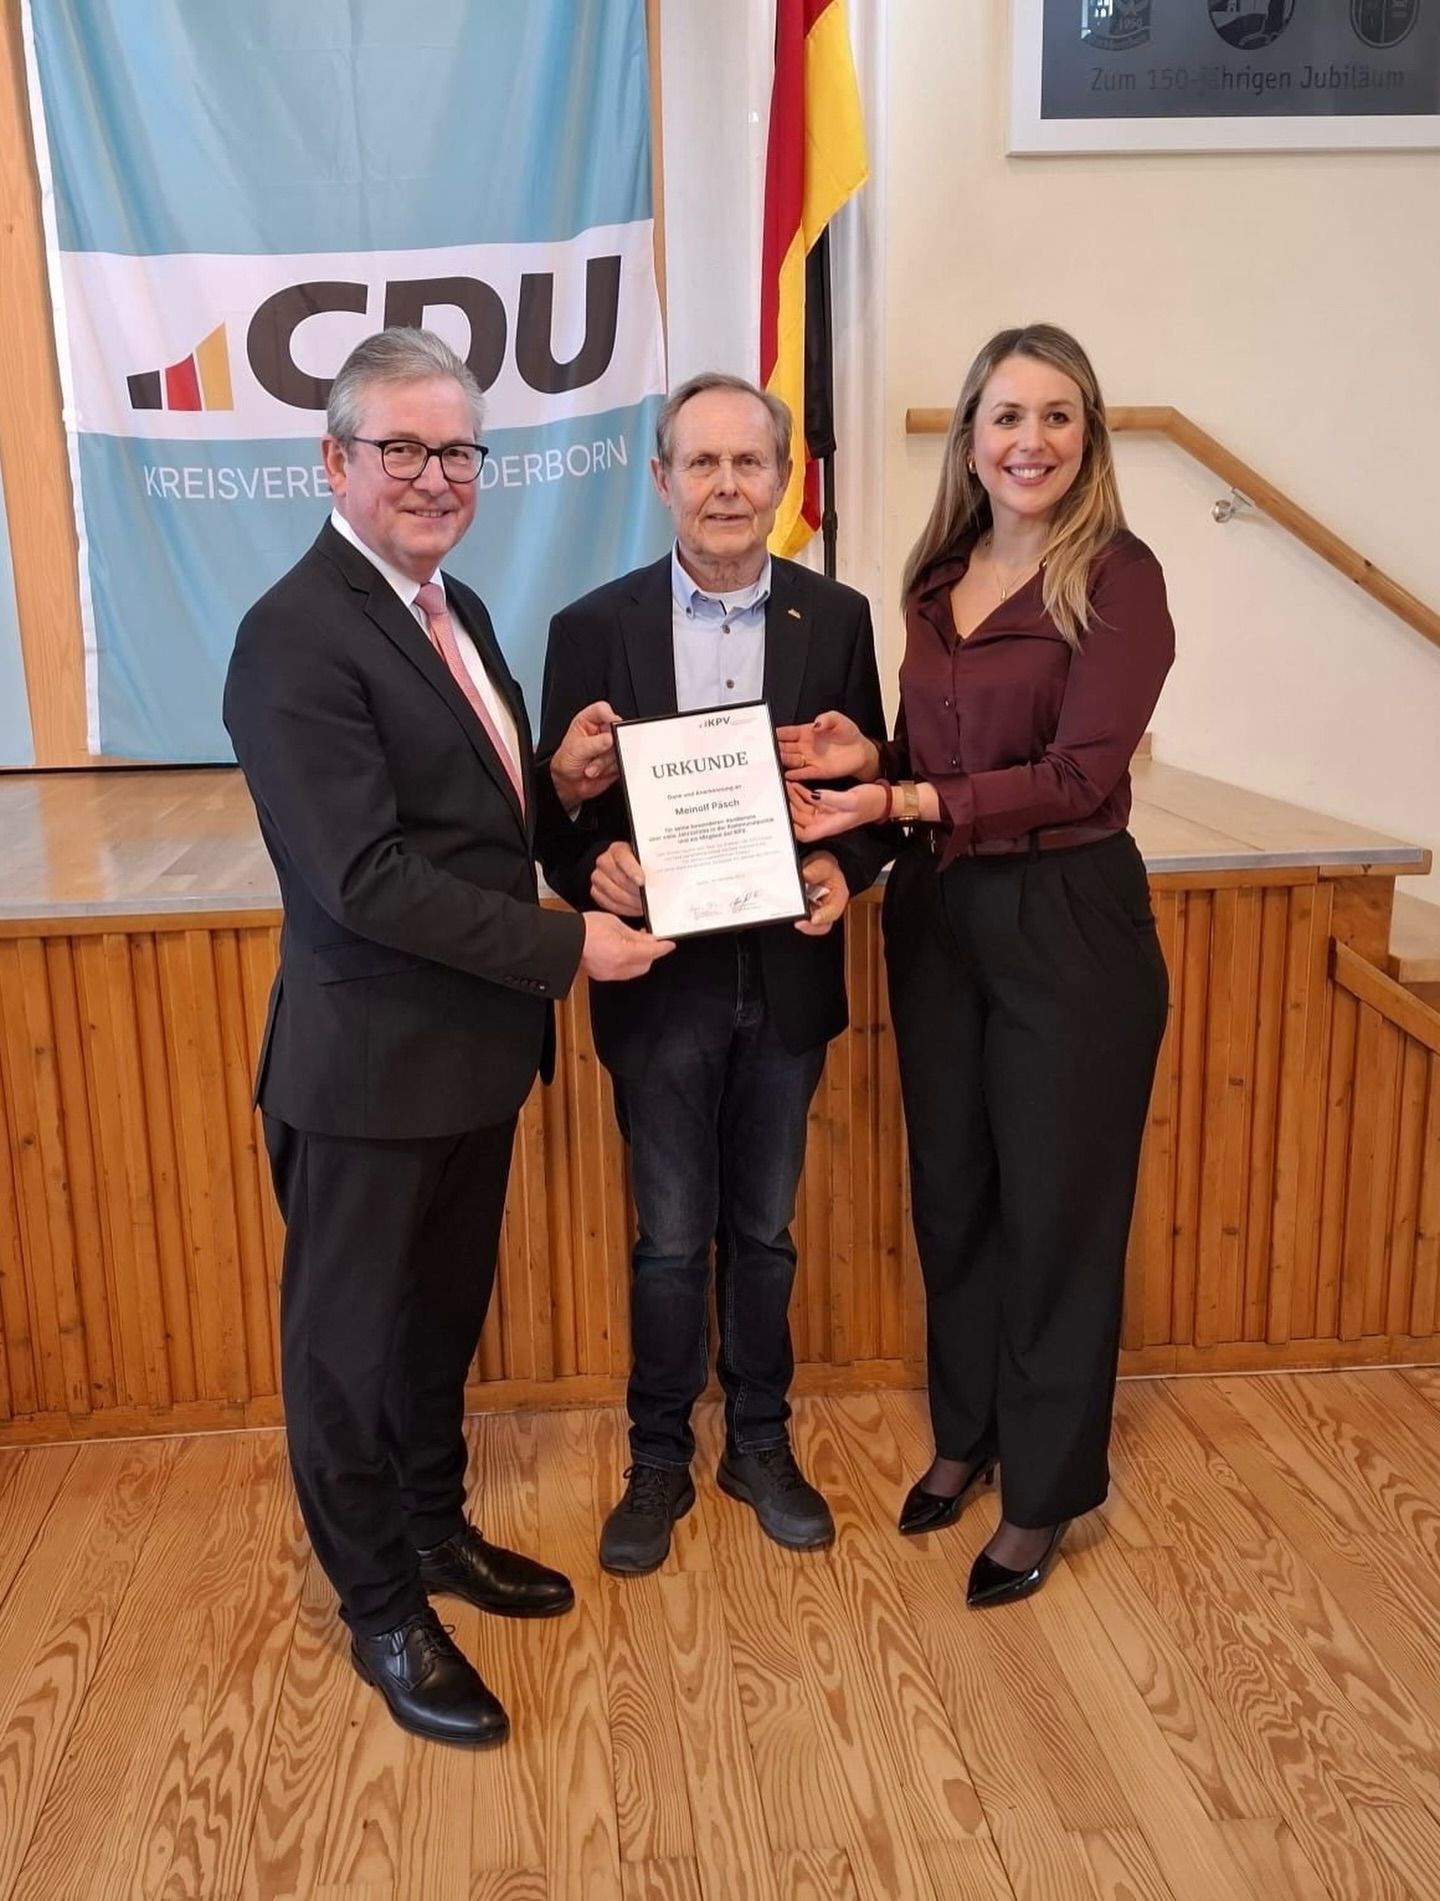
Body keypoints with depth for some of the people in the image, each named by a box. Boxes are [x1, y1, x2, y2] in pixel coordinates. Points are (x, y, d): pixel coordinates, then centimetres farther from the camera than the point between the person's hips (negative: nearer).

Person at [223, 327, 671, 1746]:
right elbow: (366, 876, -25)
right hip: (369, 1063, -8)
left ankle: (436, 1530, 45)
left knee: (444, 1315, 23)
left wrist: (561, 786, -5)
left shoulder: (454, 610, 10)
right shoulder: (297, 638, -19)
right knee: (352, 1344, 11)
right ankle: (383, 1615, 30)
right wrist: (570, 945, -21)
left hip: (470, 1046, 9)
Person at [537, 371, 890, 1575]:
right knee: (670, 1243, 11)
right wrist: (596, 873, -23)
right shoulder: (594, 629, -5)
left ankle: (761, 1445, 36)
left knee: (764, 1233, 16)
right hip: (661, 982, -1)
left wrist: (845, 870, -16)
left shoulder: (836, 619, 0)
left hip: (786, 978, 2)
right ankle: (660, 1461, 31)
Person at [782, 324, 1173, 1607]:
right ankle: (965, 1433, 39)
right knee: (951, 1194, 16)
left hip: (1068, 925, -6)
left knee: (1057, 1210, 7)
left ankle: (1045, 1491, 26)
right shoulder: (937, 582, 8)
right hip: (937, 917, 6)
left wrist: (901, 802, -22)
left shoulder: (1118, 578, -10)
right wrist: (864, 761, -6)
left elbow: (1079, 775, -17)